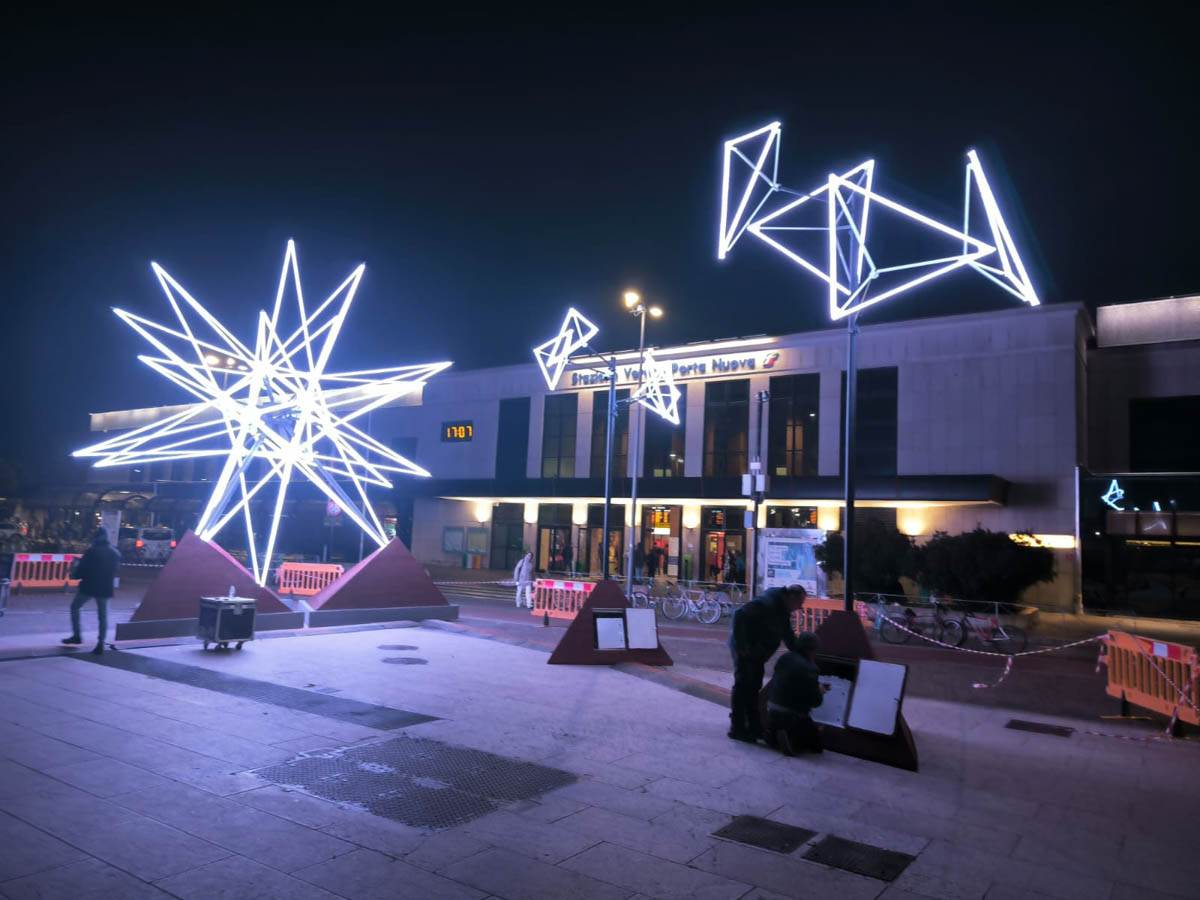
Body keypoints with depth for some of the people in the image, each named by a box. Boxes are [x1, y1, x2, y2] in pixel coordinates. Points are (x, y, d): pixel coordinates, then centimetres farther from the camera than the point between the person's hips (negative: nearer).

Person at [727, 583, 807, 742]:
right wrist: (742, 646, -28)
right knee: (743, 686, -6)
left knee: (753, 687, 14)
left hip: (756, 652, 10)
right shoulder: (767, 603, -23)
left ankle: (754, 727, 23)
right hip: (745, 650, -10)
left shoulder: (783, 610, 8)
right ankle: (737, 728, 1)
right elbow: (740, 615, -30)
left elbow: (788, 637, 19)